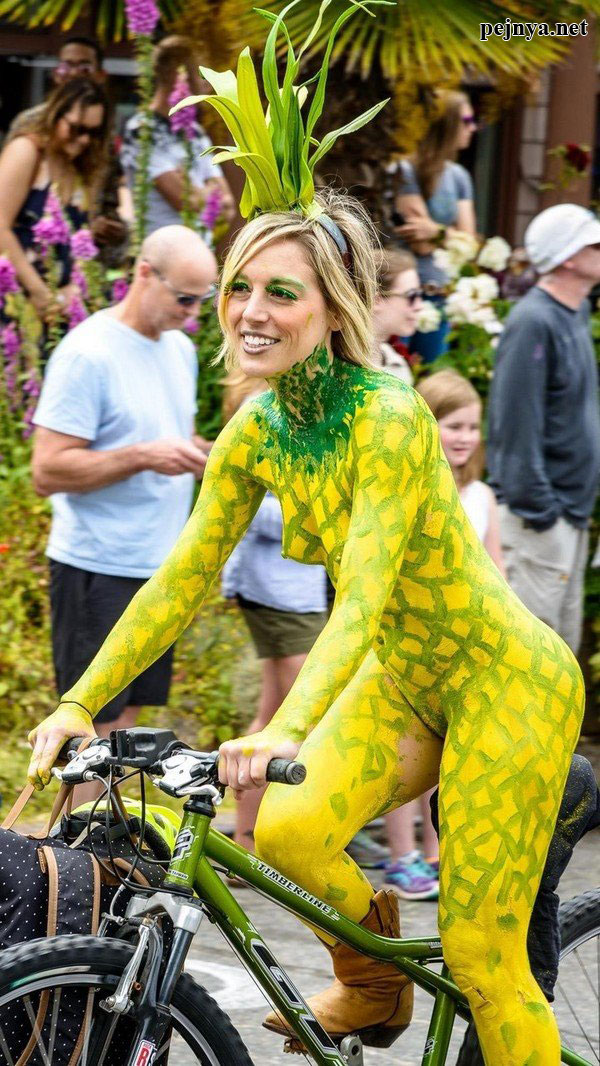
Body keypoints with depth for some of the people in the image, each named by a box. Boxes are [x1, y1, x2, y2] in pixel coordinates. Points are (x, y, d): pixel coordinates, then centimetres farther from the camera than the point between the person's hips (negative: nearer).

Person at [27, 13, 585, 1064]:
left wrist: (285, 730, -49)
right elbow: (181, 578, -2)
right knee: (285, 830, -13)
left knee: (482, 956, -7)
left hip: (504, 680, -6)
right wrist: (80, 703, -9)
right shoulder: (255, 432, -4)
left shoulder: (387, 417, -26)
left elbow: (366, 594, -36)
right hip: (403, 677, 6)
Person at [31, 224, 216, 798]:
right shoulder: (88, 353, -14)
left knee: (125, 717, 12)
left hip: (158, 567, 8)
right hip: (98, 570, -8)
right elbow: (47, 471, -17)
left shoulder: (180, 348, 11)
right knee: (96, 724, -2)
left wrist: (196, 458, 2)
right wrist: (144, 456, -25)